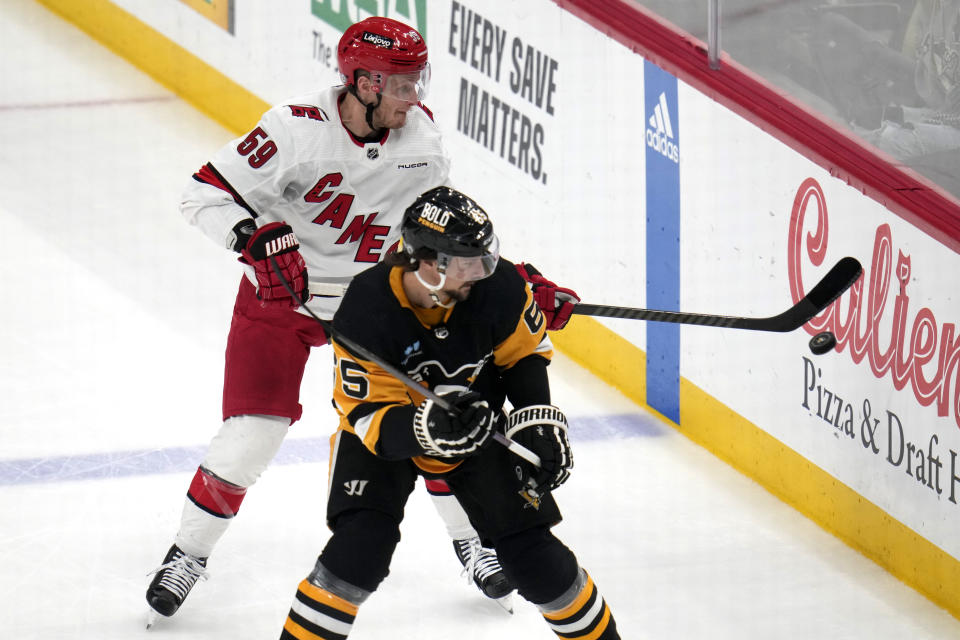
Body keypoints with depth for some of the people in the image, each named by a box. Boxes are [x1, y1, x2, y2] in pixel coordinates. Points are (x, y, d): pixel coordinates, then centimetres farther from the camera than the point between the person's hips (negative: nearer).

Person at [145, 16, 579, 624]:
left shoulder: (420, 130, -11)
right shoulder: (298, 128, -27)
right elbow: (206, 193, -23)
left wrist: (520, 278, -4)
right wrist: (257, 237, -40)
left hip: (371, 297, 4)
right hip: (279, 298, -4)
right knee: (250, 437, -7)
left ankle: (471, 539, 21)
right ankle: (189, 553, 16)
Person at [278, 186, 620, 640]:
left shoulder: (498, 286, -24)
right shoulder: (365, 313, -33)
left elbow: (525, 354, -3)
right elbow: (371, 418, -30)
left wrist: (536, 421, -16)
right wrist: (427, 429, -49)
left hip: (478, 422, 3)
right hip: (384, 430, -2)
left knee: (528, 547, -6)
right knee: (361, 542, -24)